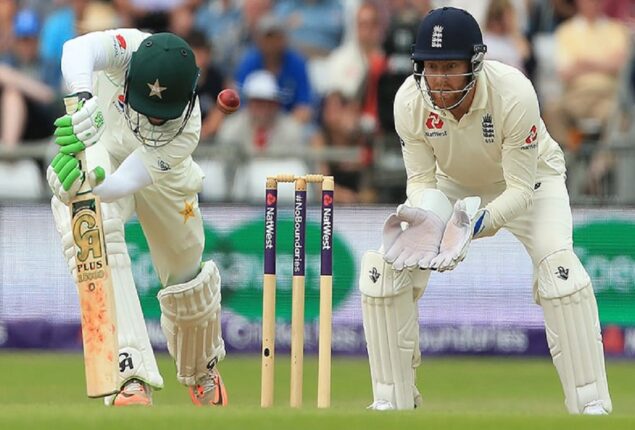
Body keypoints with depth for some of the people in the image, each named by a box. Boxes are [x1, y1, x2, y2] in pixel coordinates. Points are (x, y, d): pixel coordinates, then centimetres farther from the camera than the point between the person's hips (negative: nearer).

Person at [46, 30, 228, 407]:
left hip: (156, 168, 1)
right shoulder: (131, 49, -39)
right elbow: (78, 50, -61)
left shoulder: (186, 131, -37)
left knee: (185, 274, 9)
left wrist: (89, 183, -66)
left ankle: (203, 369, 45)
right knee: (98, 237, -29)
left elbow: (123, 184, -45)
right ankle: (131, 376, -38)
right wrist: (85, 101, -79)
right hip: (96, 147, -1)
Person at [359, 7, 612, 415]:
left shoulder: (514, 94, -36)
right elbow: (420, 179, -16)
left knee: (558, 264, -30)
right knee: (385, 265, -13)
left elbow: (521, 189, -29)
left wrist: (478, 223, -46)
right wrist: (424, 219, -38)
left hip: (531, 178, -3)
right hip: (455, 185, 4)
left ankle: (592, 405, -24)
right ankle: (392, 402, 2)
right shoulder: (410, 101, -27)